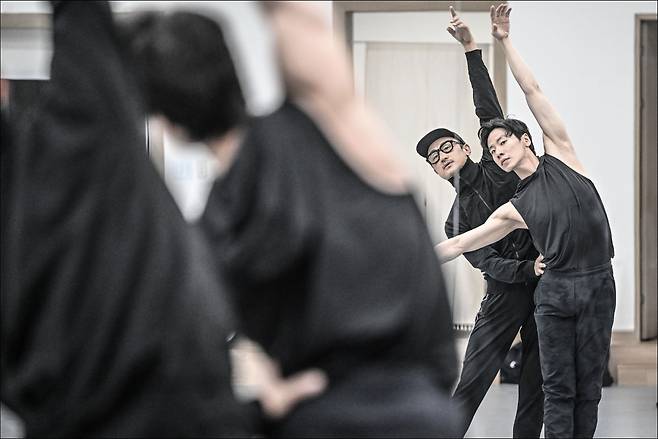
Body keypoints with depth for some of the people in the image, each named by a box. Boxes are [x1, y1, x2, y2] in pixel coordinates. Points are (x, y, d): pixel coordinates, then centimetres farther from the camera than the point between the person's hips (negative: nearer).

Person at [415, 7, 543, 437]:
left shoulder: (497, 169, 10)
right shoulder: (457, 219, 11)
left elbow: (490, 111, 0)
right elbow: (485, 262, -3)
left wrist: (472, 48, -8)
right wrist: (529, 269, -21)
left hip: (547, 285, 0)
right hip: (505, 292, 0)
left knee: (536, 385, 1)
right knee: (473, 381, -8)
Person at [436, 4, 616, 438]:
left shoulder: (560, 155, 8)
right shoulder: (515, 210, 12)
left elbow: (533, 92, 5)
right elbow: (458, 244, 17)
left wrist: (506, 41, 2)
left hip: (598, 285, -2)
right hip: (555, 290, 2)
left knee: (588, 389, 2)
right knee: (558, 389, -1)